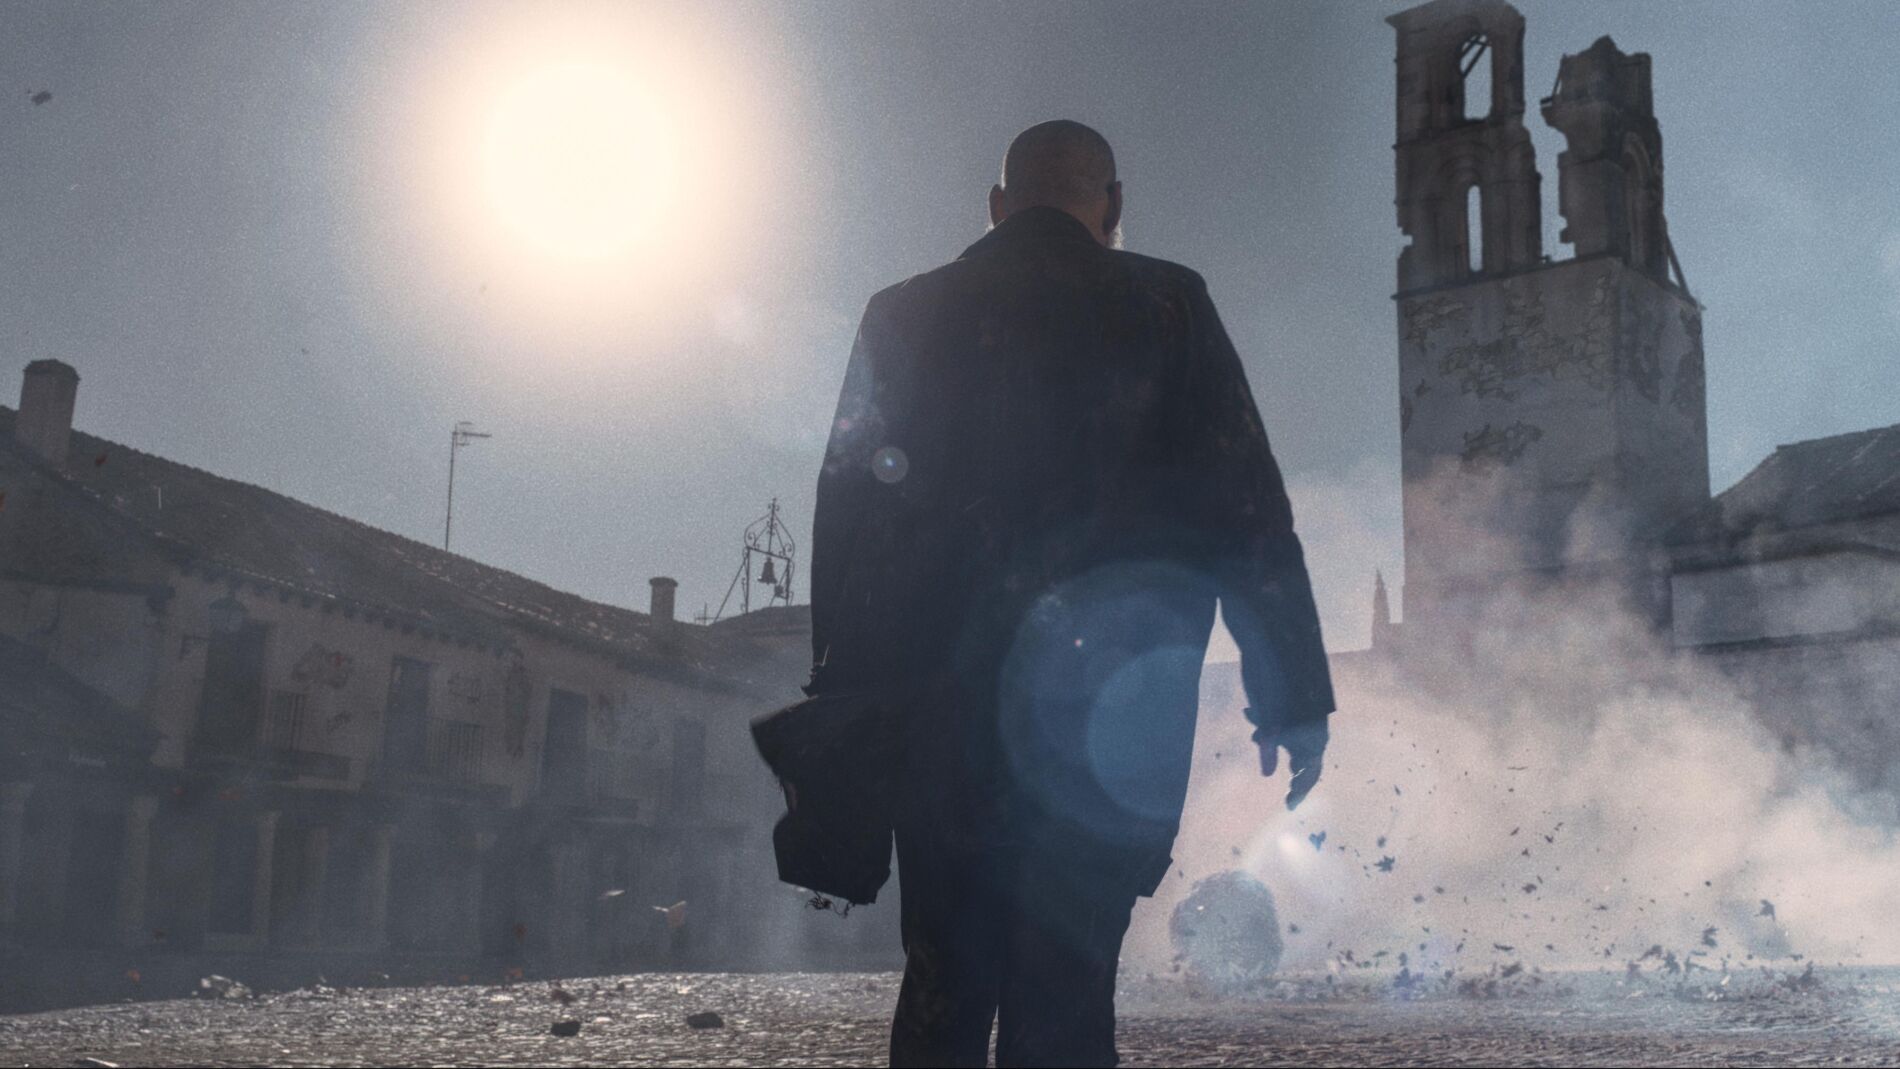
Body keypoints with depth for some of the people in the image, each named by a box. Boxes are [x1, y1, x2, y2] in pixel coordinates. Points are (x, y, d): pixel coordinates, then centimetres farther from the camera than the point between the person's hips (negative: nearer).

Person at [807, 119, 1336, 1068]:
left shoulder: (903, 314, 11)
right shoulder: (1164, 305, 3)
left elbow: (846, 510, 10)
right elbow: (1245, 505, -1)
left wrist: (841, 693, 15)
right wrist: (1294, 695, 2)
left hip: (938, 699, 3)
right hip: (1106, 702, -2)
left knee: (942, 984, 11)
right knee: (1065, 988, 1)